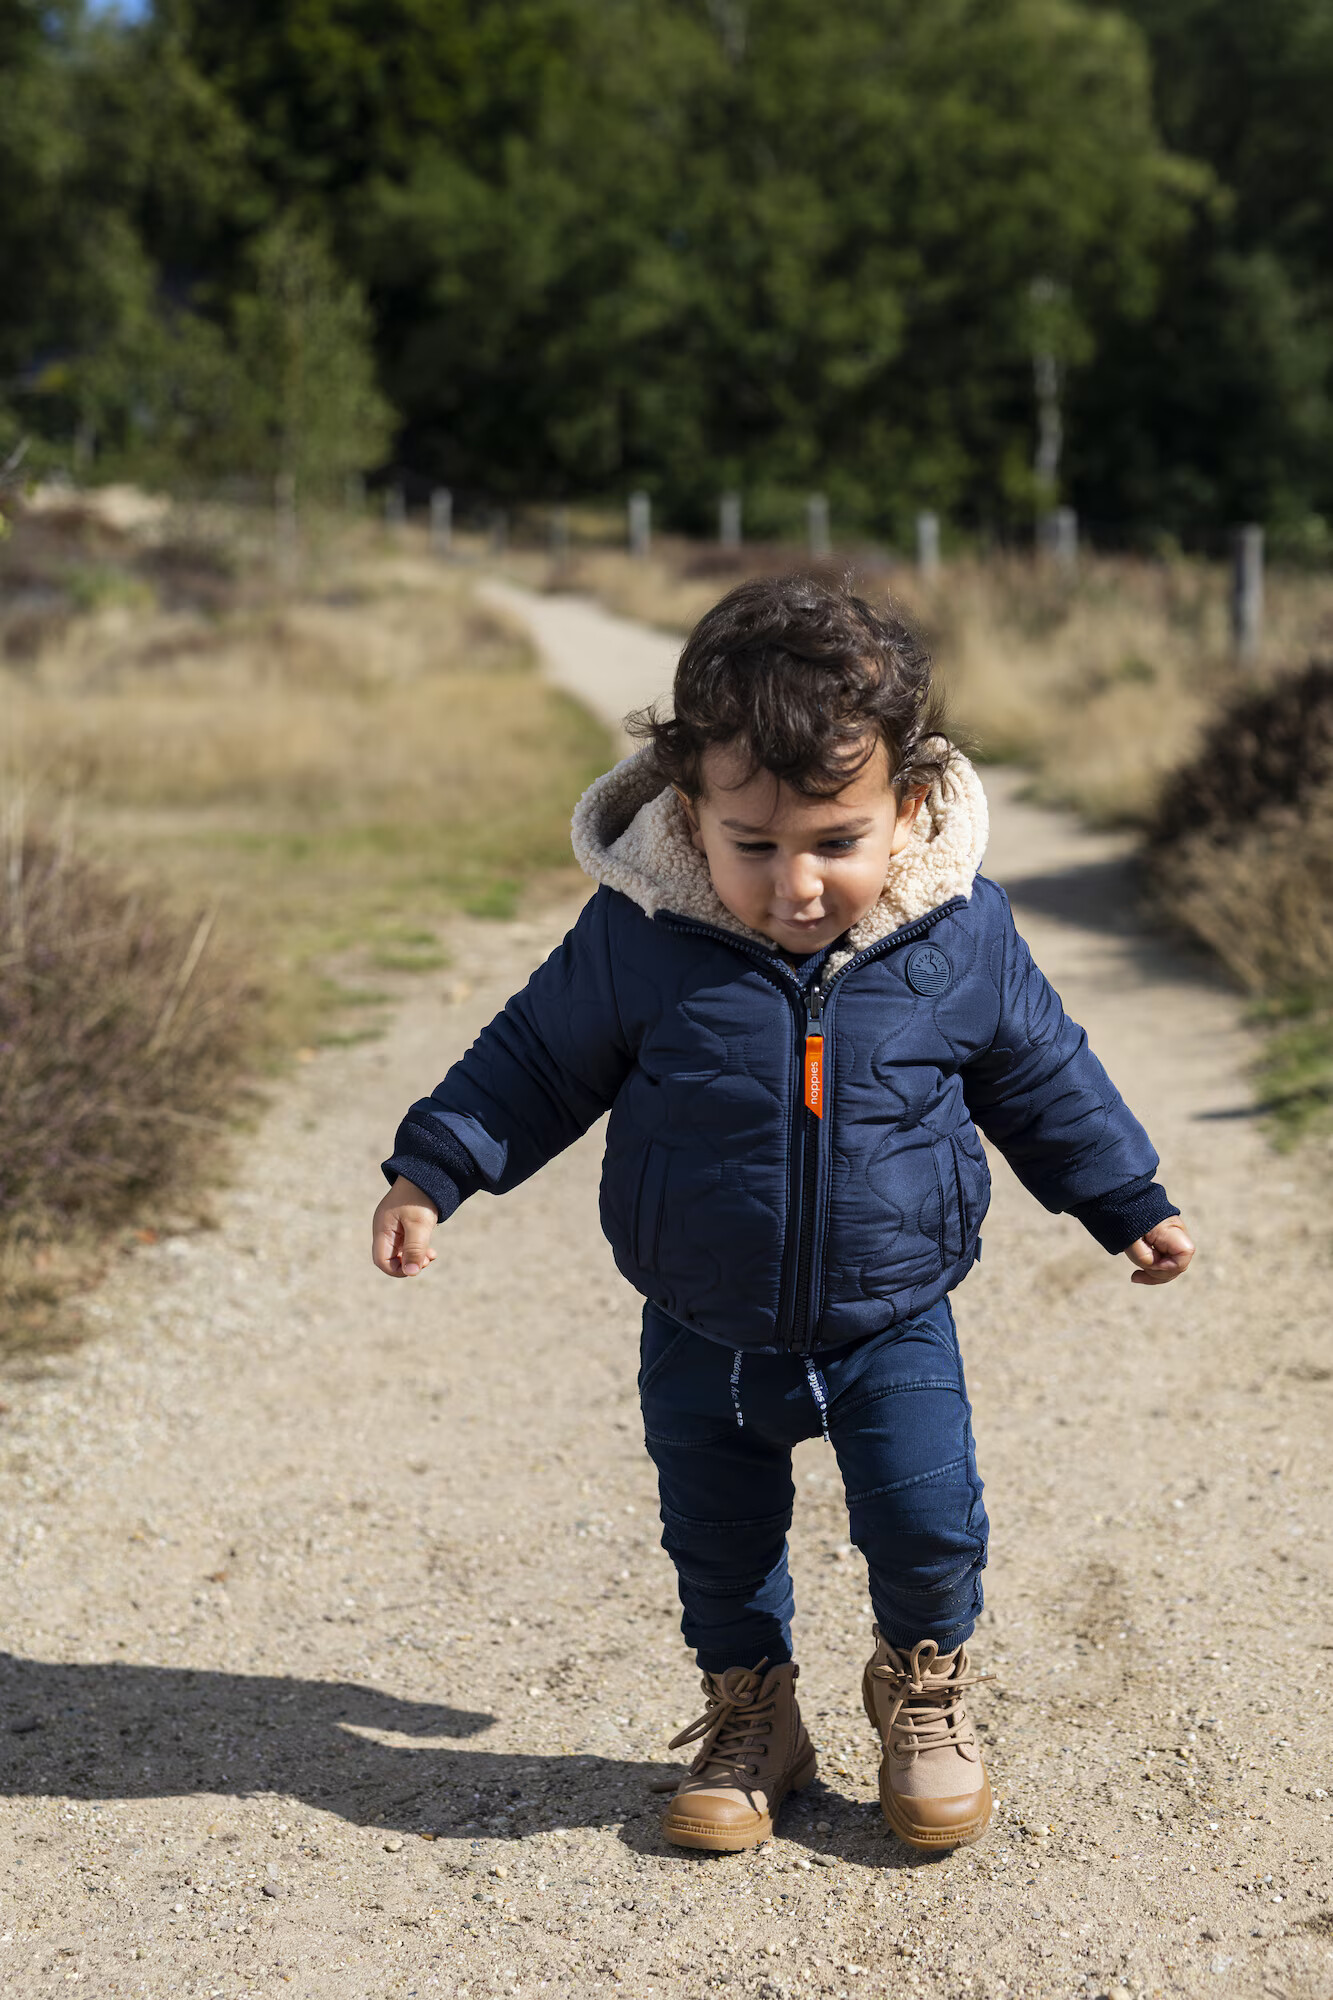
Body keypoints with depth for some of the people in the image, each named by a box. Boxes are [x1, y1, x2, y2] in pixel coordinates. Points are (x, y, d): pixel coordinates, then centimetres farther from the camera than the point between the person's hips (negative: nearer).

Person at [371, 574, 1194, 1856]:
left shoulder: (963, 936, -15)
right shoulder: (636, 937, -19)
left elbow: (1042, 1077, 3)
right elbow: (536, 1059, -3)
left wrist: (1128, 1205, 10)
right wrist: (430, 1174, -8)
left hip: (893, 1326, 0)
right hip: (704, 1340, 1)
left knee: (927, 1522, 1)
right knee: (718, 1543, 15)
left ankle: (925, 1685, 33)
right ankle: (749, 1717, 41)